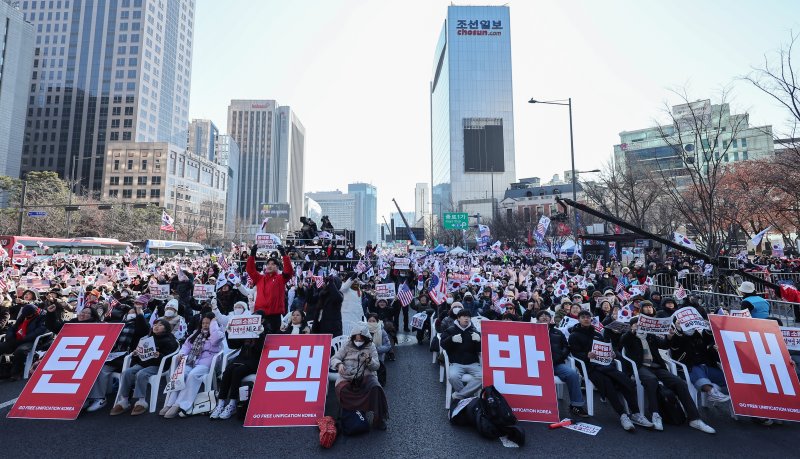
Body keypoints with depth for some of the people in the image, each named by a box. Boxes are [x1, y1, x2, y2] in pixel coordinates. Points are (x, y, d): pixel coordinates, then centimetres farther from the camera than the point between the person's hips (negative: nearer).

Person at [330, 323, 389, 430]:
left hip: (365, 376, 0)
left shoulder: (371, 347, 7)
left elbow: (376, 366, 5)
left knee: (376, 389, -30)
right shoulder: (347, 345, 7)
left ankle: (379, 419, -10)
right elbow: (334, 359, 4)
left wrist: (369, 360, -18)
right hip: (347, 376, 0)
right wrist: (339, 364, -19)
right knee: (342, 390, -33)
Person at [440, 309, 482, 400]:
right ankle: (467, 395, -3)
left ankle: (459, 395, -14)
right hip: (456, 363, -2)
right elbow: (443, 345, 0)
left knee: (483, 377, -27)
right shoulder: (450, 330, 10)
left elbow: (480, 349, 8)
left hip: (473, 363, 2)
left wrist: (479, 340, -14)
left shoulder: (474, 331, 14)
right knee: (453, 376, -32)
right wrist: (452, 339, -20)